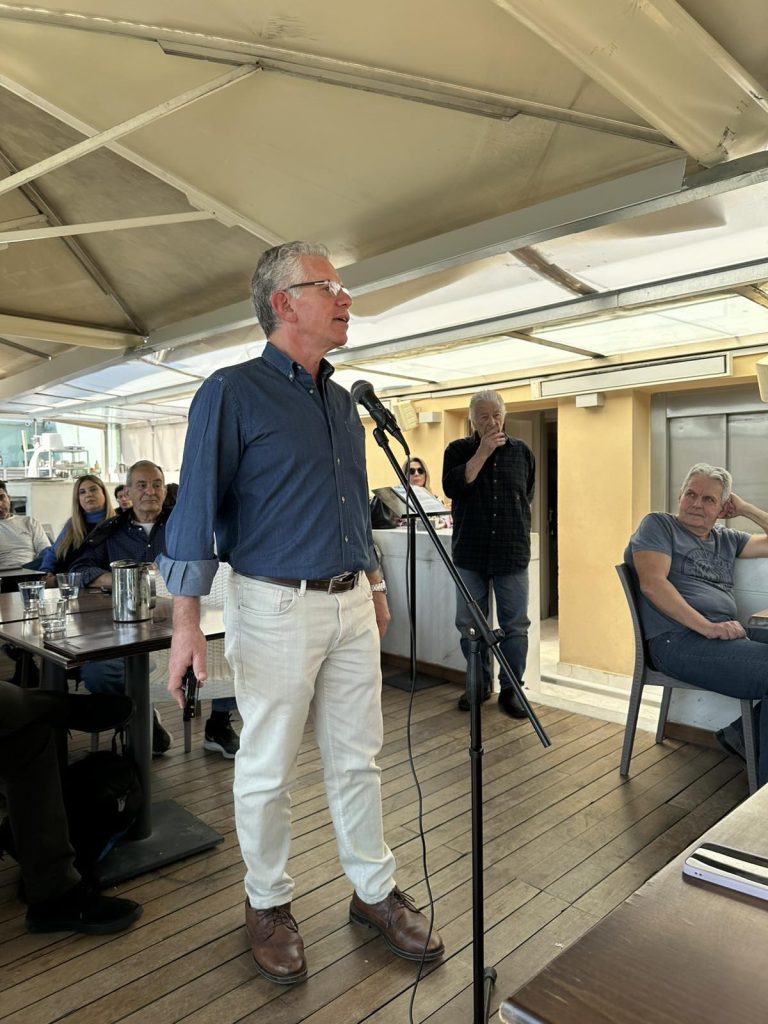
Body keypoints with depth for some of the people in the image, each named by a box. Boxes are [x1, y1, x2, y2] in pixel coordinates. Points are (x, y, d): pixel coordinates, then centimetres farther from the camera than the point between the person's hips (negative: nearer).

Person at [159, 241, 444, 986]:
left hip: (351, 604, 6)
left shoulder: (343, 402, 12)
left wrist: (374, 585, 20)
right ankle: (268, 904, 32)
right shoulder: (231, 393, -9)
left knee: (357, 759, 16)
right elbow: (196, 507, -11)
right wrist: (186, 621, -15)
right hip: (277, 607, -6)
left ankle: (374, 891, 34)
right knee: (266, 770, 10)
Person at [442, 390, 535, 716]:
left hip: (512, 554, 0)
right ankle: (479, 685, 23)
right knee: (470, 625, 8)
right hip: (470, 554, 0)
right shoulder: (457, 450, 4)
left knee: (515, 626, 2)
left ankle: (510, 689, 15)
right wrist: (483, 452, -14)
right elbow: (452, 487, -14)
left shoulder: (522, 451, 7)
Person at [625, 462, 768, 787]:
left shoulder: (726, 539, 24)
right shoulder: (659, 525, 6)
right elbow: (652, 583, -9)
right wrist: (708, 627, -17)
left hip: (725, 633, 8)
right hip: (679, 640, -7)